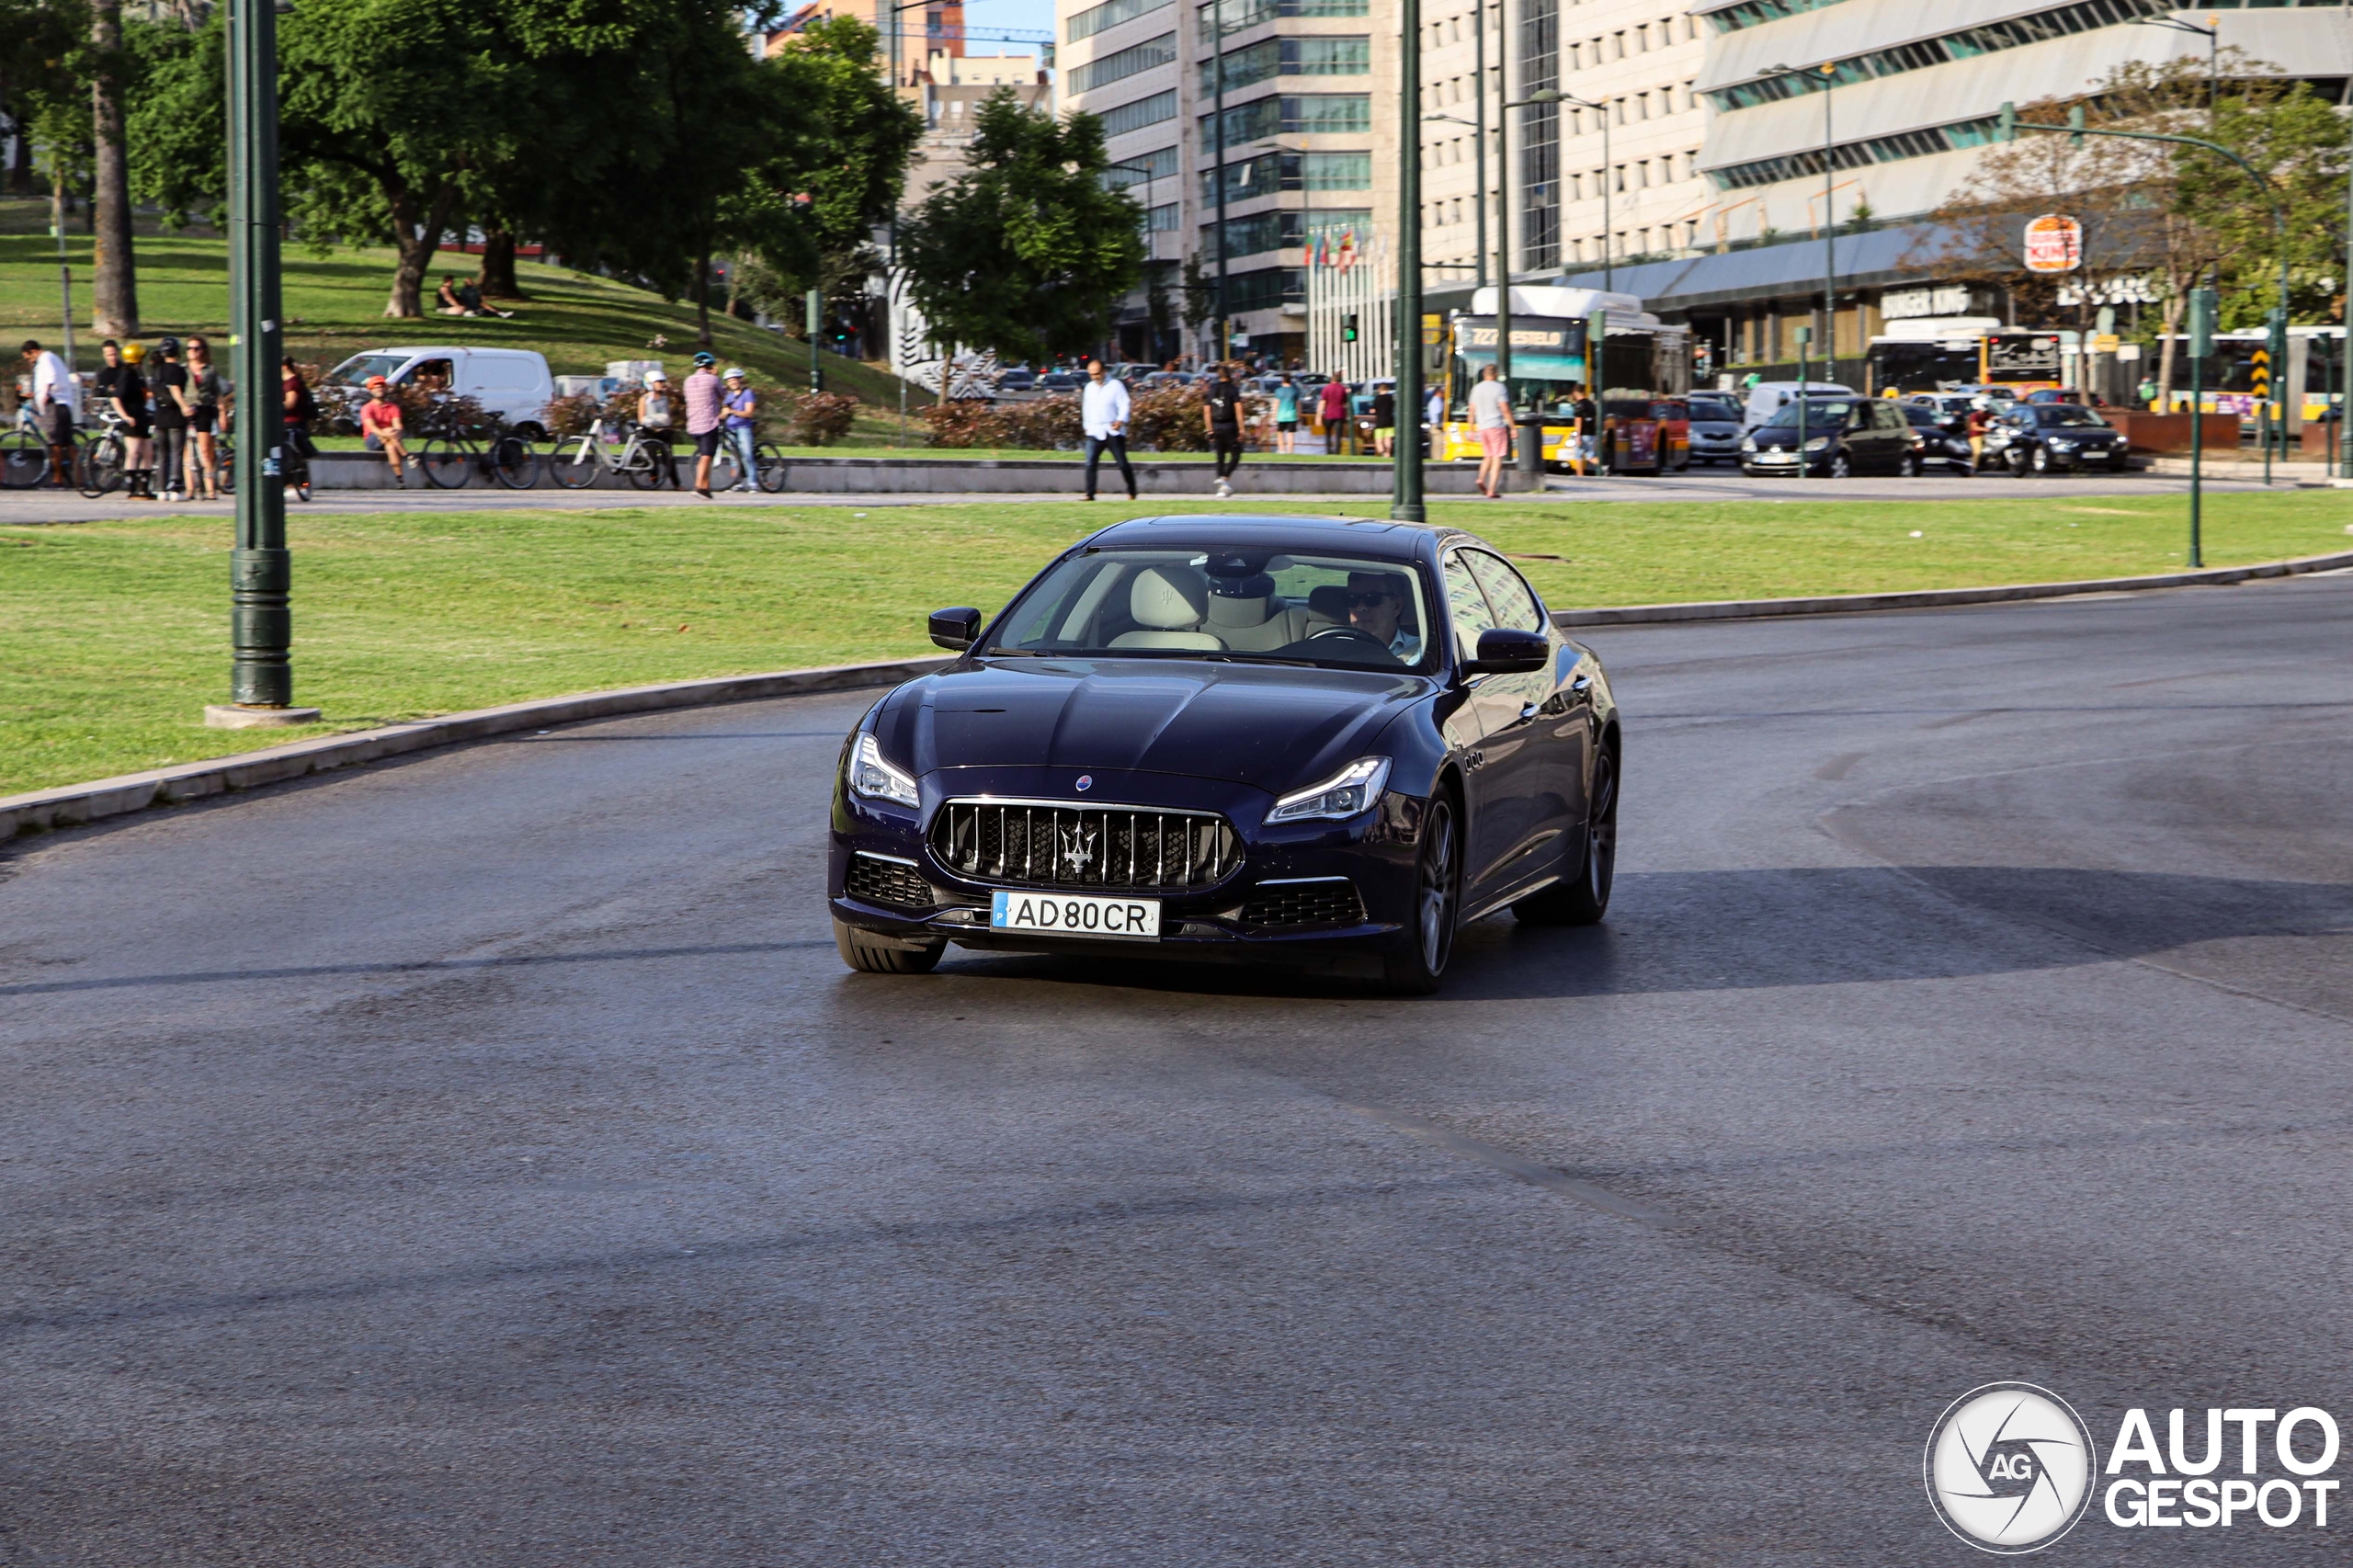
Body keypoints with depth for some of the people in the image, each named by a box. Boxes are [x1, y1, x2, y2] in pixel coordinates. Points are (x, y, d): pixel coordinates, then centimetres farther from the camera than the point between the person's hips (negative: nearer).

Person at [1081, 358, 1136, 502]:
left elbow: (1124, 404, -7)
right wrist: (1086, 425, 16)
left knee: (1122, 463, 1)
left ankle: (1132, 493, 14)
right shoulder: (1089, 388, 16)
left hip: (1113, 430, -4)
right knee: (1090, 463, -10)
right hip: (1094, 431, 4)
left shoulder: (1116, 386, -1)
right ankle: (1090, 494, -10)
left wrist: (1121, 421, -22)